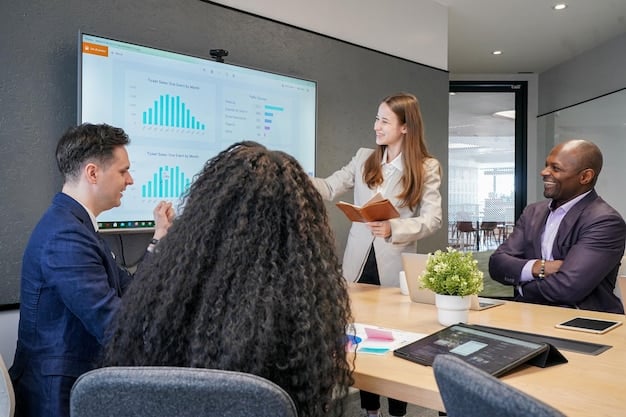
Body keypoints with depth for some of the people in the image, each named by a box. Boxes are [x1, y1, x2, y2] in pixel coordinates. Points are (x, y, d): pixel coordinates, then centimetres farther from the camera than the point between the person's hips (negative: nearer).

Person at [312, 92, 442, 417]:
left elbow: (432, 219, -11)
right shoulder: (363, 159, 8)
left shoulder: (427, 168, -4)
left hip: (395, 266, -3)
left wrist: (394, 229, -26)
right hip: (360, 262, 4)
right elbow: (329, 188, 5)